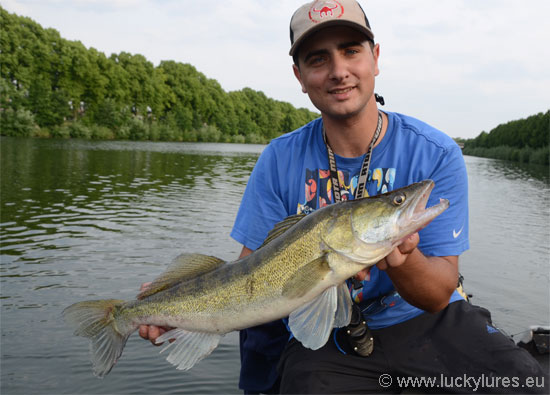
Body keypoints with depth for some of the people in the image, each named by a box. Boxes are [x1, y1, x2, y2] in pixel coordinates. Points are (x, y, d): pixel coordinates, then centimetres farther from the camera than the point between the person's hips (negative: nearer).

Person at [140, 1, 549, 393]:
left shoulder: (436, 155, -11)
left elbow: (438, 296, -13)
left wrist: (402, 259, -36)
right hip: (323, 337, 1)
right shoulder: (280, 160, -6)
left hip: (422, 321, 0)